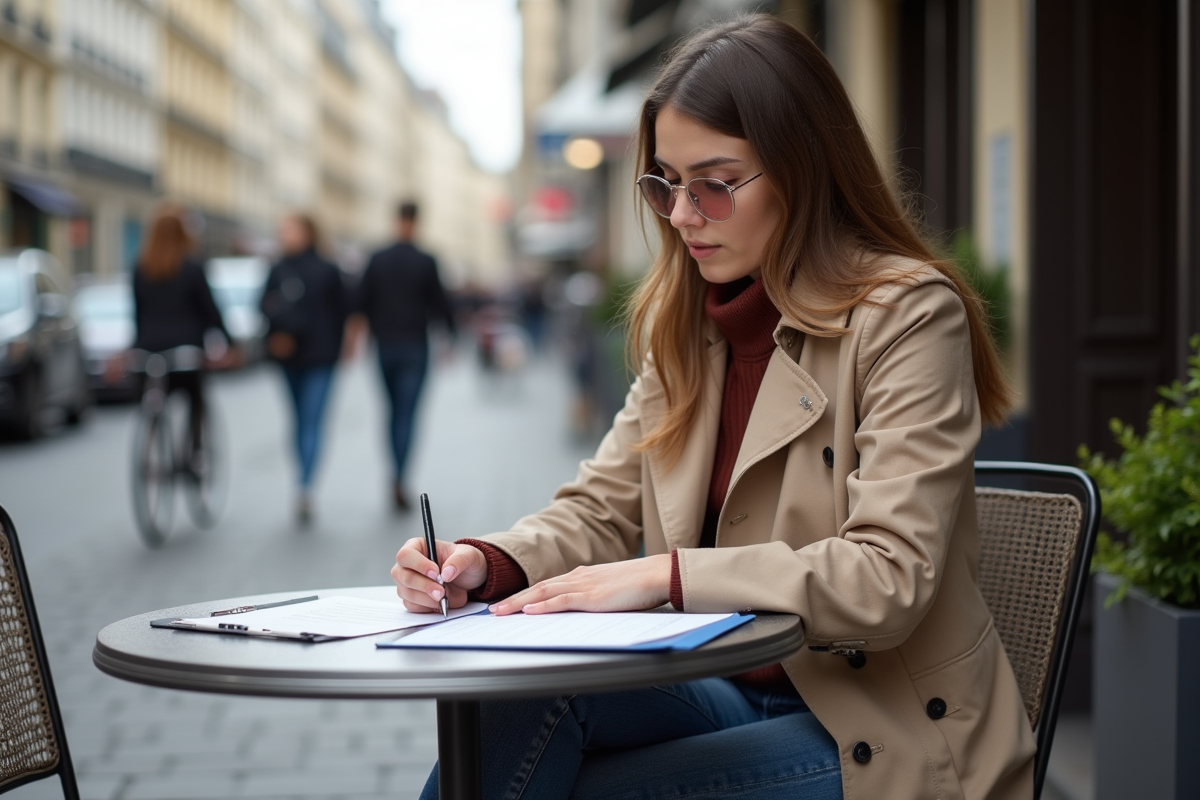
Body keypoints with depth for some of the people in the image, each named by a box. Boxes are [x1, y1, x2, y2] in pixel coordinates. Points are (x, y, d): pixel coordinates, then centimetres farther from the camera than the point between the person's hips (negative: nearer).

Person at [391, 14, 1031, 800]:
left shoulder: (908, 314, -13)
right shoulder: (684, 322, 9)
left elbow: (886, 579, -22)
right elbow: (602, 507, 8)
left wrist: (667, 575, -27)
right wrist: (486, 564, -13)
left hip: (878, 731, -5)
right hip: (729, 688, 6)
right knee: (530, 694, -24)